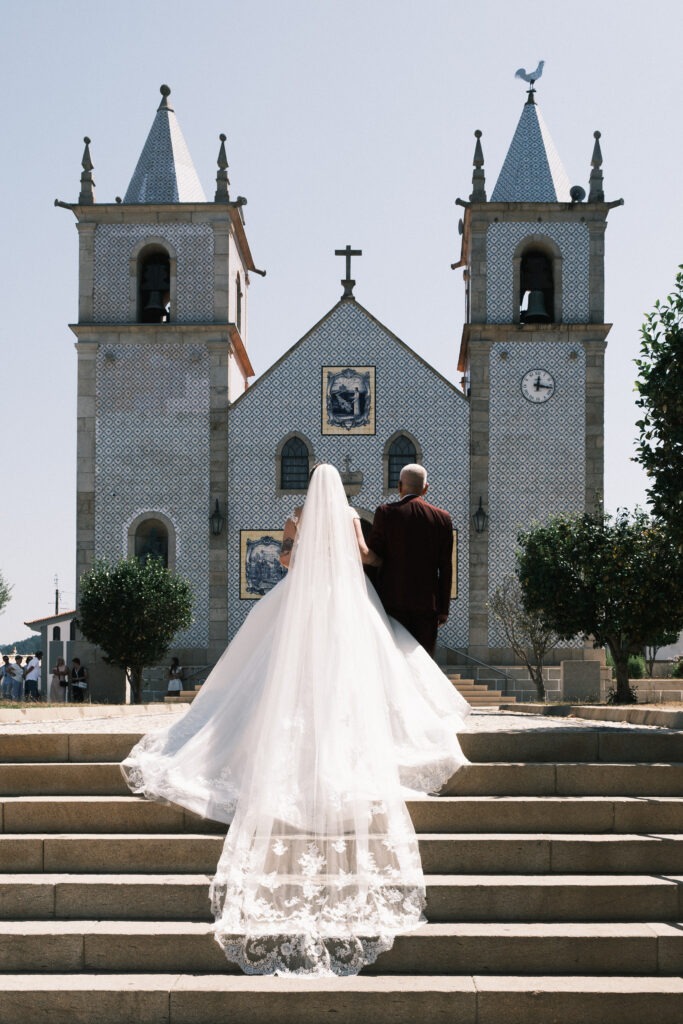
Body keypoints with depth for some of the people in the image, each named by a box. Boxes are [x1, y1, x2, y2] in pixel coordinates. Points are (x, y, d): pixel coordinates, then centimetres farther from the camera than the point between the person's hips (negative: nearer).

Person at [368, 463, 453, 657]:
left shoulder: (386, 512, -2)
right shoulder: (442, 518, 4)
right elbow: (445, 568, 5)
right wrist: (444, 608, 9)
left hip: (393, 599, -2)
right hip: (427, 602, 2)